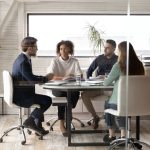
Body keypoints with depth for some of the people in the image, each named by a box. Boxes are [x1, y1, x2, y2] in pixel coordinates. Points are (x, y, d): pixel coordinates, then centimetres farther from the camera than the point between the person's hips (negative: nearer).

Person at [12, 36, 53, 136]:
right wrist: (46, 78, -10)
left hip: (20, 94, 11)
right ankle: (30, 121, 0)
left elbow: (30, 77, 17)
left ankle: (38, 125, 23)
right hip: (21, 97, -11)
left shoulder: (22, 58, 11)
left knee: (43, 100, 21)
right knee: (47, 100, -10)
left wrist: (44, 77, 5)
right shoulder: (24, 62, -22)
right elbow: (31, 79, -26)